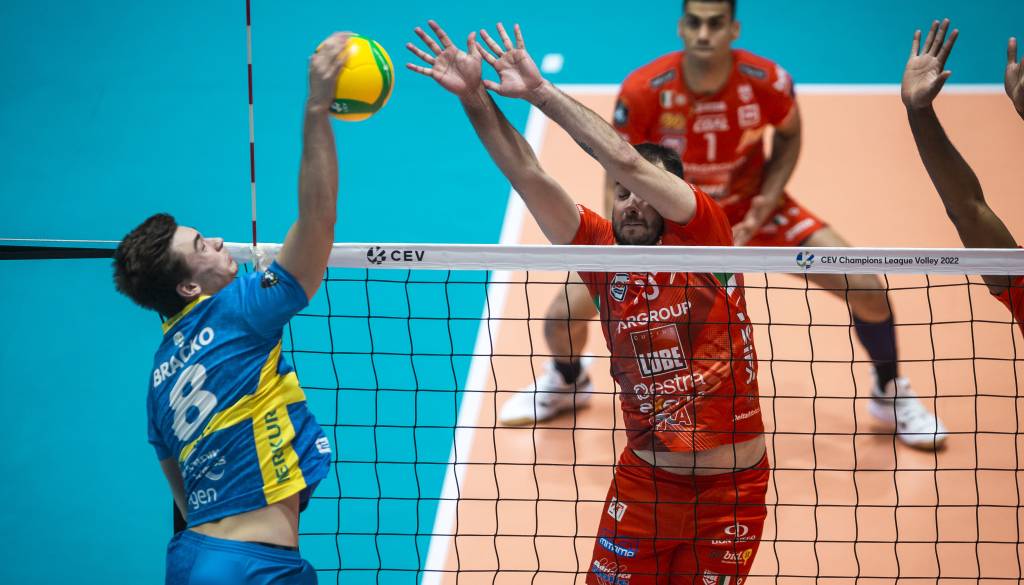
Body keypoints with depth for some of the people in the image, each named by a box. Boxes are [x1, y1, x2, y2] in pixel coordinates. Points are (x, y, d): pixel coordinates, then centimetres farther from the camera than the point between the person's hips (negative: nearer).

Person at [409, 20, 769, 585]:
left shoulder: (703, 240, -8)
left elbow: (627, 160, -19)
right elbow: (529, 176, -5)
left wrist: (541, 92, -15)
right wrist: (475, 97, -13)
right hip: (644, 484, 3)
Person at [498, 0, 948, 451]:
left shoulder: (768, 83, -25)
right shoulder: (642, 91, -28)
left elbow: (788, 136, -2)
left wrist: (768, 198, -17)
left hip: (750, 210, 0)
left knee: (868, 289, -14)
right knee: (565, 313, -12)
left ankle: (891, 394, 18)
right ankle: (567, 382, 28)